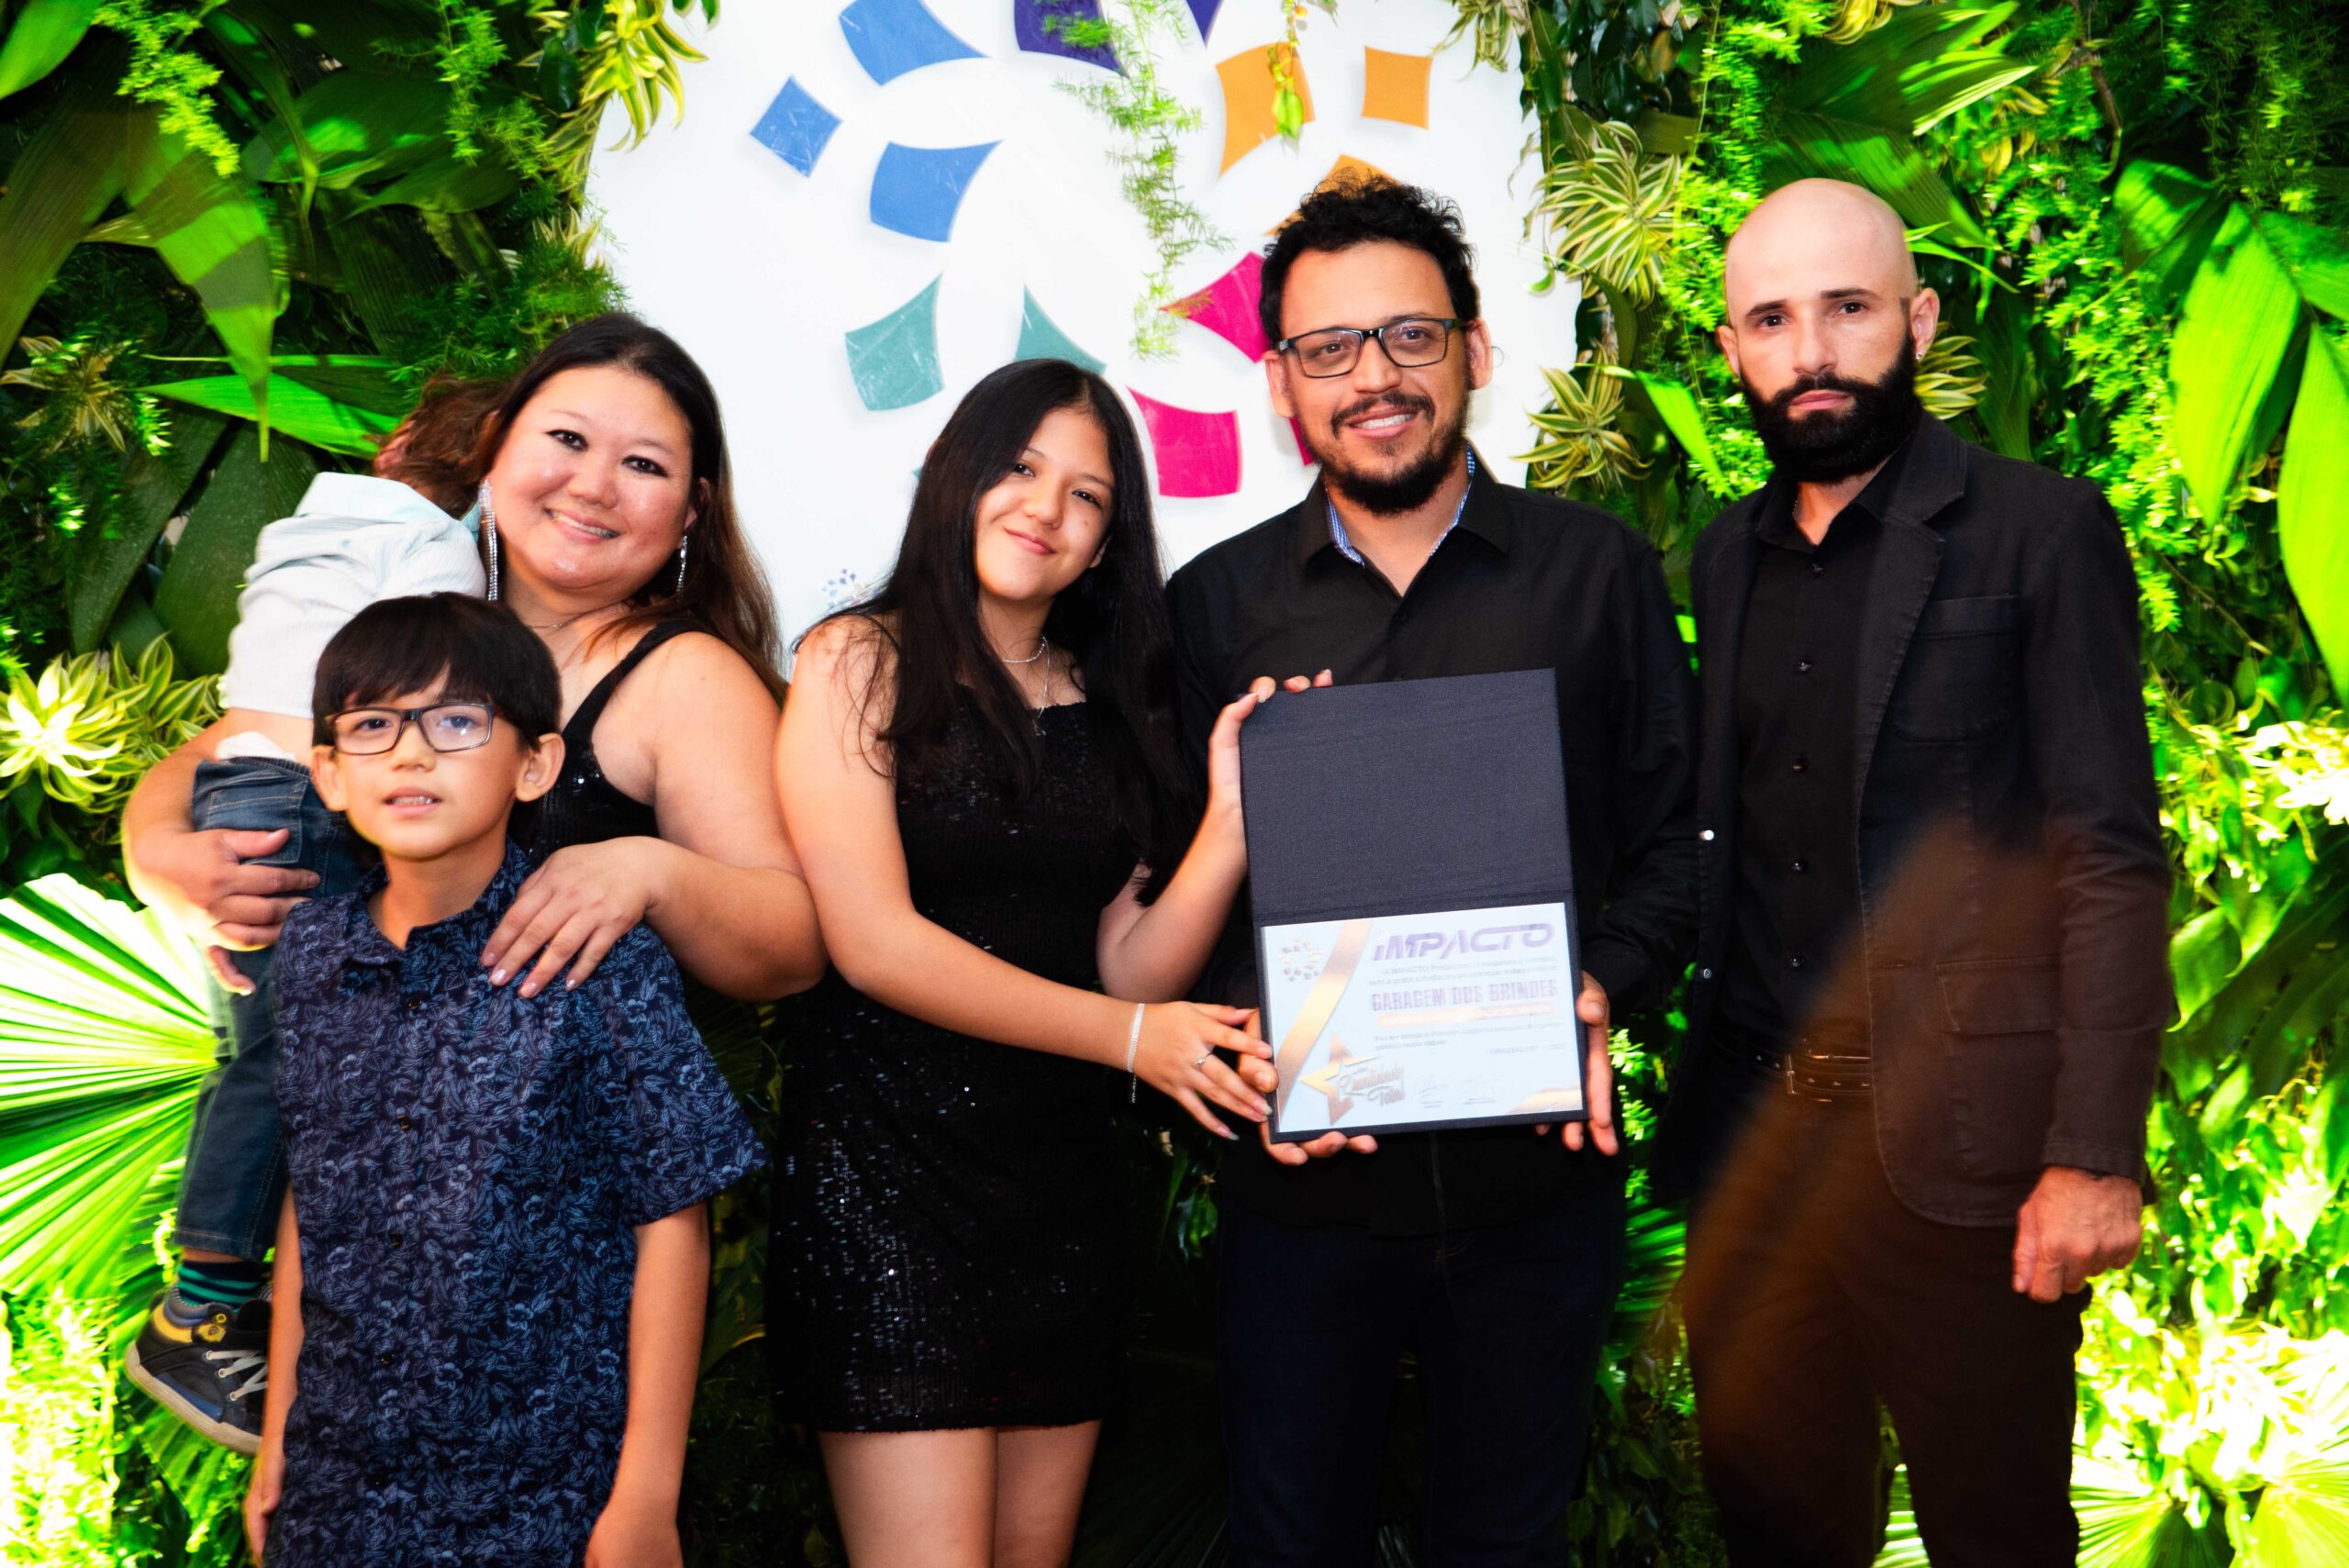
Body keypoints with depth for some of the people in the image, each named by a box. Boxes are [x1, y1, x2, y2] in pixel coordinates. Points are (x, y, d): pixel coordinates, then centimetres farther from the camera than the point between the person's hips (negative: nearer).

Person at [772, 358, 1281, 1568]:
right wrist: (1128, 1037, -16)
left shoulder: (1109, 710, 13)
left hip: (1065, 1174, 5)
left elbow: (1130, 970, 6)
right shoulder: (861, 662, -2)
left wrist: (1229, 817, -8)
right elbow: (872, 943, -12)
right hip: (886, 1162, -5)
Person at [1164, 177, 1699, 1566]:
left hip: (1539, 1168, 0)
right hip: (1301, 1176, 0)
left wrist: (1603, 993, -14)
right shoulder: (1215, 603, 3)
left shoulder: (1598, 569, 2)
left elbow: (1673, 837, 3)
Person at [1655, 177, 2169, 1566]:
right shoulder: (1730, 556, 11)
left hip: (1960, 1141, -5)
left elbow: (2114, 864, -10)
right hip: (1755, 1127, 5)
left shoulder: (2042, 534, -6)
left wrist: (2098, 1154, -15)